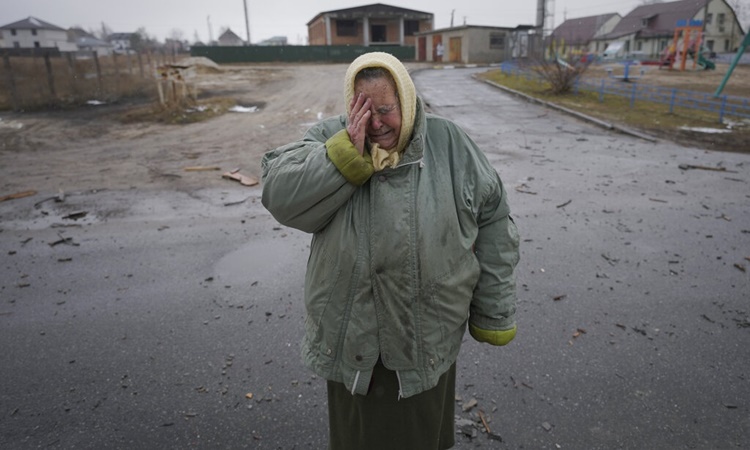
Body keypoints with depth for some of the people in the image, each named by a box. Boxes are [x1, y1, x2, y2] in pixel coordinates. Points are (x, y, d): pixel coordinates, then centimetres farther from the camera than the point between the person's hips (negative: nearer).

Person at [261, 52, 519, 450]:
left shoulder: (448, 143, -6)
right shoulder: (331, 138, -5)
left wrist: (494, 314, -1)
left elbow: (491, 221, -2)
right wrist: (347, 151, -27)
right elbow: (280, 195, -18)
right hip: (352, 334, 1)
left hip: (429, 334, 0)